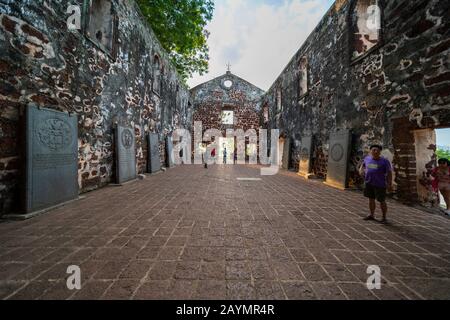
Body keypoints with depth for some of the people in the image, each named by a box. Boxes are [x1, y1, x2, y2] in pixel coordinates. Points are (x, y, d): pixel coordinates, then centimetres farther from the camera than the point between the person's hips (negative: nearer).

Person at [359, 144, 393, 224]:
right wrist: (361, 169, 4)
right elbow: (363, 164, 24)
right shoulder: (367, 158, 4)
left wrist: (390, 185, -13)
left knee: (381, 201, 2)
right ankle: (372, 215, 23)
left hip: (380, 184, -4)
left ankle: (384, 217, 18)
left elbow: (389, 173, -8)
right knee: (371, 199, 11)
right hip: (368, 183, 4)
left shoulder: (384, 161, -8)